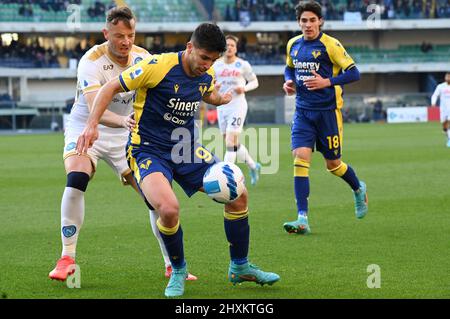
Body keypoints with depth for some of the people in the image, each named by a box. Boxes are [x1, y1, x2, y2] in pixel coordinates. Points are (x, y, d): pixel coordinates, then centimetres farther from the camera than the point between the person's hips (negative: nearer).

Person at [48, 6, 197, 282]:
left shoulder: (143, 57, -8)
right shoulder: (91, 62, -24)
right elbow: (94, 109, -37)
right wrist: (123, 120, -56)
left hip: (125, 135, 4)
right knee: (76, 181, -30)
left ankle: (172, 265, 7)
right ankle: (67, 259, -18)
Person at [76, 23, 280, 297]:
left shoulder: (207, 75, 0)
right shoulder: (158, 67, -20)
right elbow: (111, 88, -11)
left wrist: (221, 99, 3)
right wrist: (92, 125, -19)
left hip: (186, 150, 7)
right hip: (148, 150, -7)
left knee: (238, 194, -1)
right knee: (169, 208, -32)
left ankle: (240, 267, 20)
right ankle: (178, 271, -3)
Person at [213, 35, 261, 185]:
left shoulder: (243, 65, -2)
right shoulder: (216, 65, 6)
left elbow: (254, 81, 7)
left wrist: (244, 88, -12)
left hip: (237, 105, -5)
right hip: (222, 106, 5)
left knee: (230, 142, -15)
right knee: (233, 144, 11)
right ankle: (253, 166, 33)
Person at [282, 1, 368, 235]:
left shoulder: (330, 45, -11)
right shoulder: (293, 45, 6)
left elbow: (354, 73, -12)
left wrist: (327, 82, -23)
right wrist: (289, 81, 4)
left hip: (328, 111, -4)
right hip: (303, 111, 4)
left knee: (333, 165, 8)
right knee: (300, 158, -13)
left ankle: (359, 189, 42)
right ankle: (302, 220, -15)